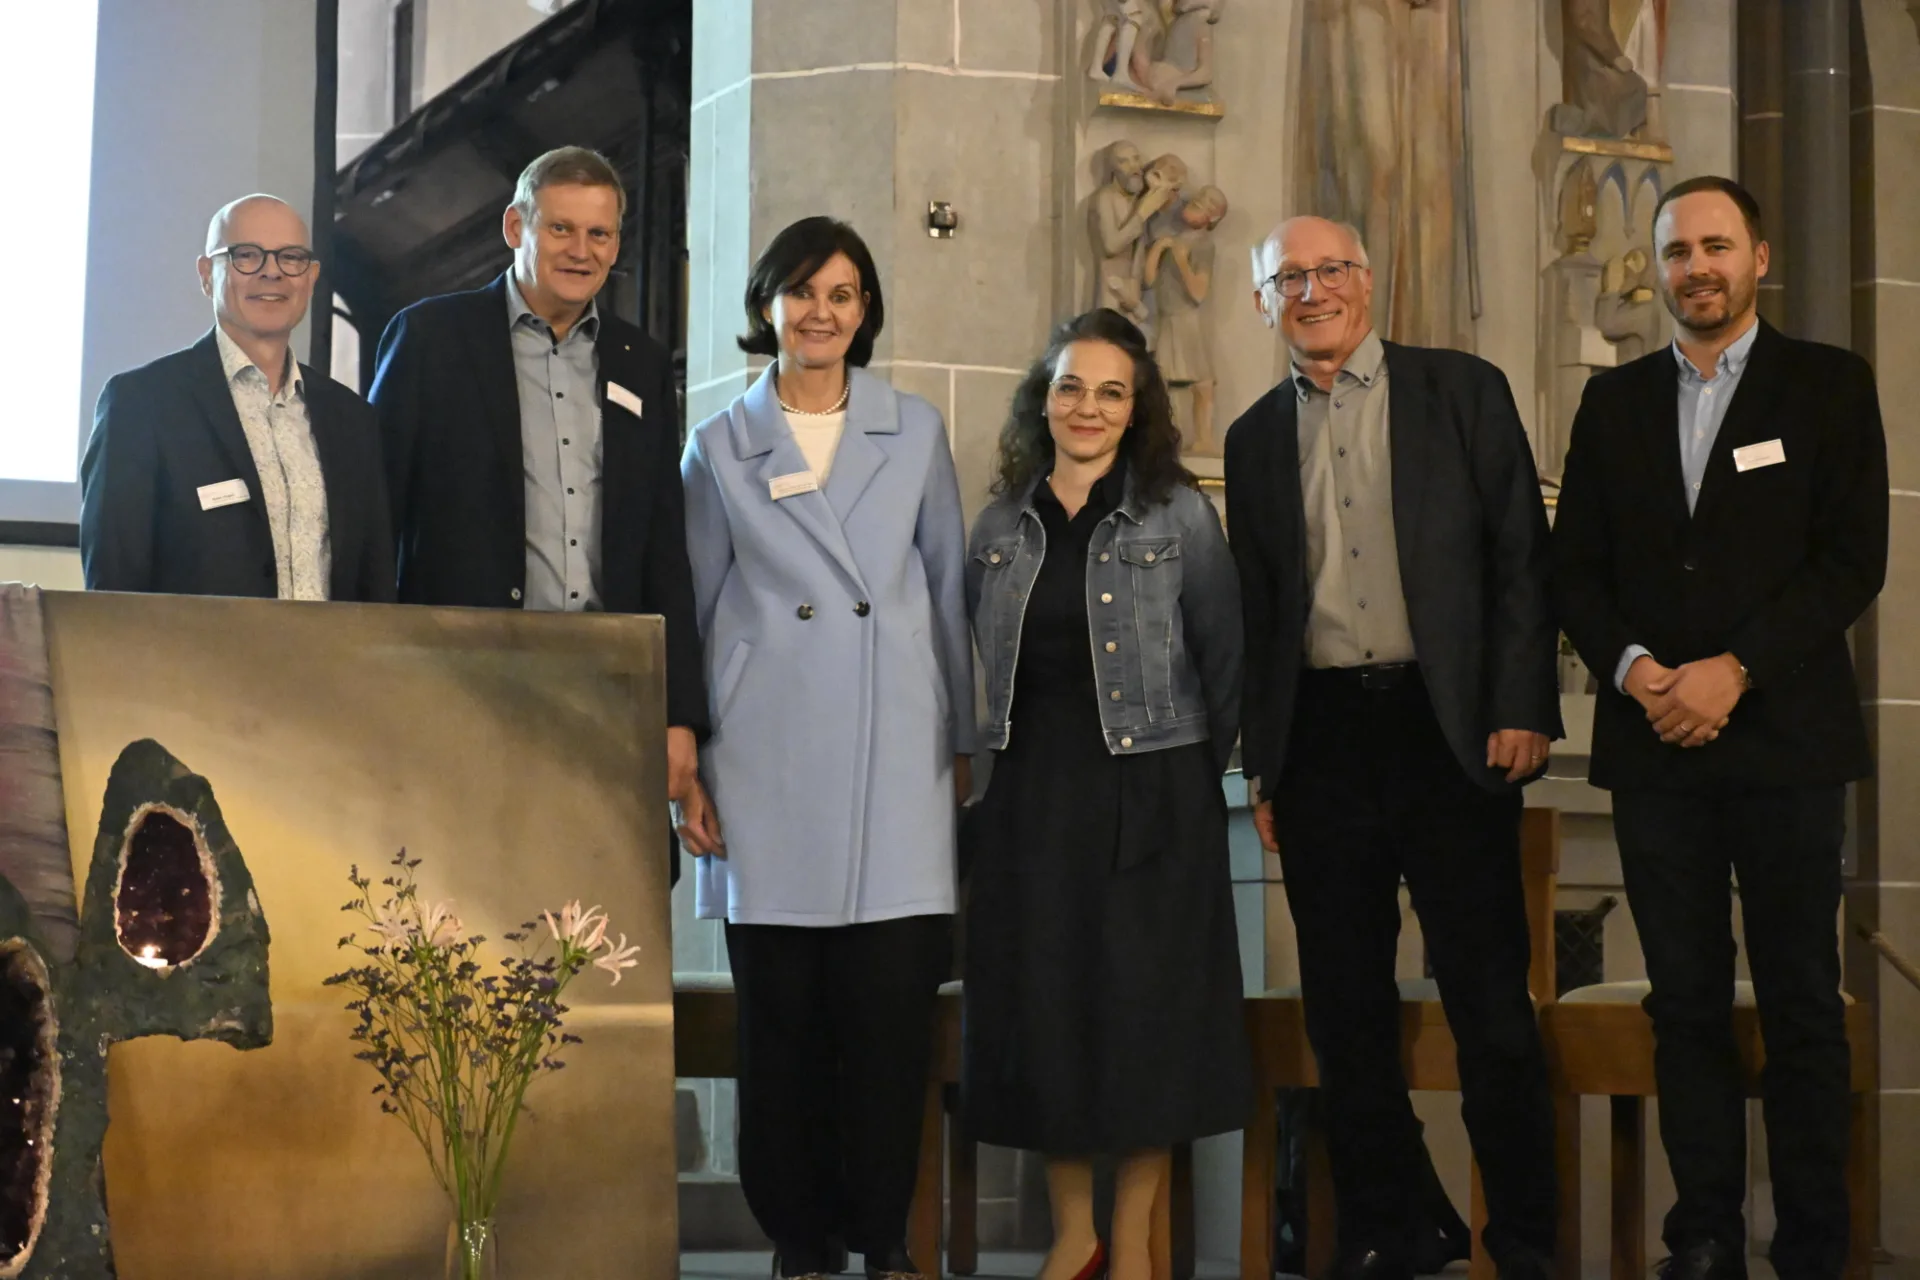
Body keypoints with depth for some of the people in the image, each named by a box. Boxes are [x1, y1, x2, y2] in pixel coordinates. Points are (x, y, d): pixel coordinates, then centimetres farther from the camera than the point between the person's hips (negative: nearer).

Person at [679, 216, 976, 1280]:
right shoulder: (720, 446, 9)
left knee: (892, 1003, -4)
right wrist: (681, 750, 9)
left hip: (893, 755, 0)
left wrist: (963, 741, 12)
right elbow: (692, 606, 12)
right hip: (767, 762, 0)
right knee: (780, 1011, 1)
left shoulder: (915, 432, 11)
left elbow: (948, 588, 13)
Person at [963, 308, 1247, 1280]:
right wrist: (991, 767, 7)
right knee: (1039, 1006, 4)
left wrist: (1204, 777, -2)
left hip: (1149, 794, -3)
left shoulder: (1180, 517, -1)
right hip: (1032, 796, 3)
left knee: (1146, 1013, 0)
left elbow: (1223, 663, -1)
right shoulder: (1003, 526, 8)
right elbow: (982, 664, 12)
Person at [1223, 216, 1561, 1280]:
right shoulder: (1255, 436, 13)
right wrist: (1261, 764, 11)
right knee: (1347, 1012, 7)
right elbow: (1254, 607, 14)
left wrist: (1521, 710, -8)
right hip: (1318, 740, 3)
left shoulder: (1464, 392, 4)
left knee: (1490, 1002, -1)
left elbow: (1522, 556, 0)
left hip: (1448, 728, -3)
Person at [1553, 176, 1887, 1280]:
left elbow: (1856, 560, -4)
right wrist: (1631, 667, -8)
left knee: (1803, 1004, 1)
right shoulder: (1616, 401, 14)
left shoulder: (1829, 385, 4)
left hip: (1787, 740, -3)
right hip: (1655, 744, 3)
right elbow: (1577, 567, 11)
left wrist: (1733, 670, -13)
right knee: (1686, 1002, 4)